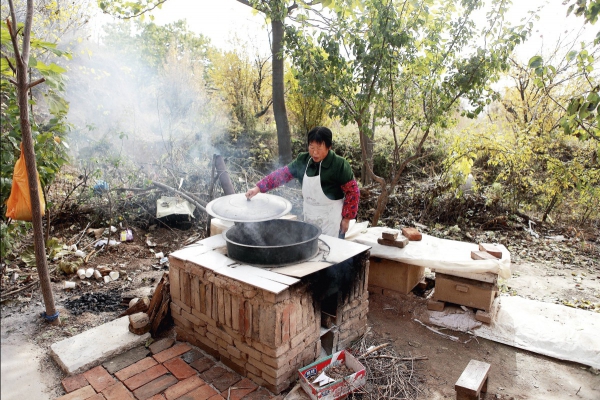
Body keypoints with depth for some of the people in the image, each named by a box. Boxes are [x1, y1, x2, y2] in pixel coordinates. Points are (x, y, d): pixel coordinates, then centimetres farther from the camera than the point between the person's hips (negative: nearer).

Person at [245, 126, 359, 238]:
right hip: (309, 217, 6)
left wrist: (346, 218, -13)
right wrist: (258, 188, -8)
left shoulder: (339, 165, -18)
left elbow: (352, 191, -13)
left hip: (332, 221, -5)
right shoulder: (303, 160, -2)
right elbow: (282, 174, 0)